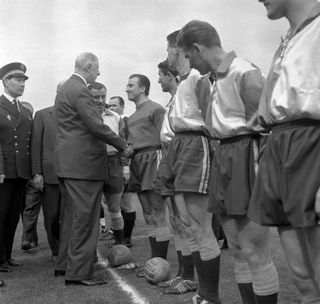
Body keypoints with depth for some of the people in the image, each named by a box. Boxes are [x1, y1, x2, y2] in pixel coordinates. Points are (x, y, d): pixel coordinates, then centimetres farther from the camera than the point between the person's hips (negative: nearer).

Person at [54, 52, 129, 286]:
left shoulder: (67, 88, 17)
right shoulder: (79, 90, -15)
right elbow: (95, 126, -19)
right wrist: (122, 146, -10)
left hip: (68, 162, 11)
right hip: (83, 163, -11)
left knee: (71, 216, 18)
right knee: (84, 219, -6)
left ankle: (64, 264, 27)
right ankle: (79, 273, -2)